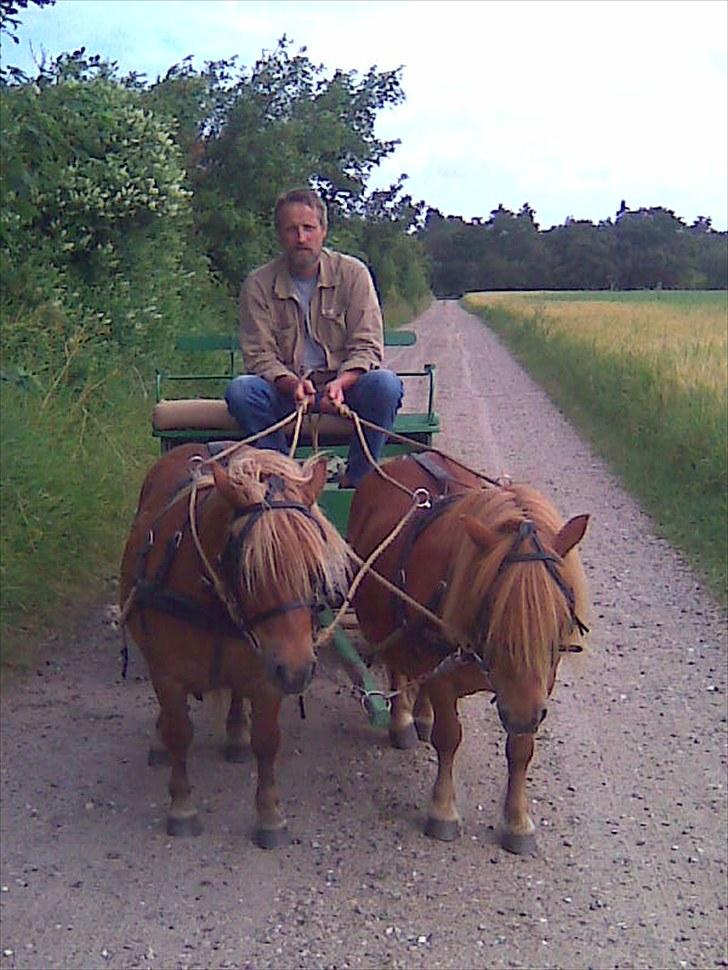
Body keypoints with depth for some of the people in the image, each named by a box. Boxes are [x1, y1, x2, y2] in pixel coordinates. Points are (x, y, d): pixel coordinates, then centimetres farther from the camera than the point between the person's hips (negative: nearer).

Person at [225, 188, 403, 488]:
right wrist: (292, 384, -27)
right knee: (239, 390, -28)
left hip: (344, 385, 0)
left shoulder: (353, 273, -1)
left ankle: (355, 481, -17)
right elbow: (259, 356, -6)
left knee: (385, 384, -31)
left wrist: (340, 383, -26)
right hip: (287, 388, 0)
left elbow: (366, 347, -6)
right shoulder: (258, 285, 0)